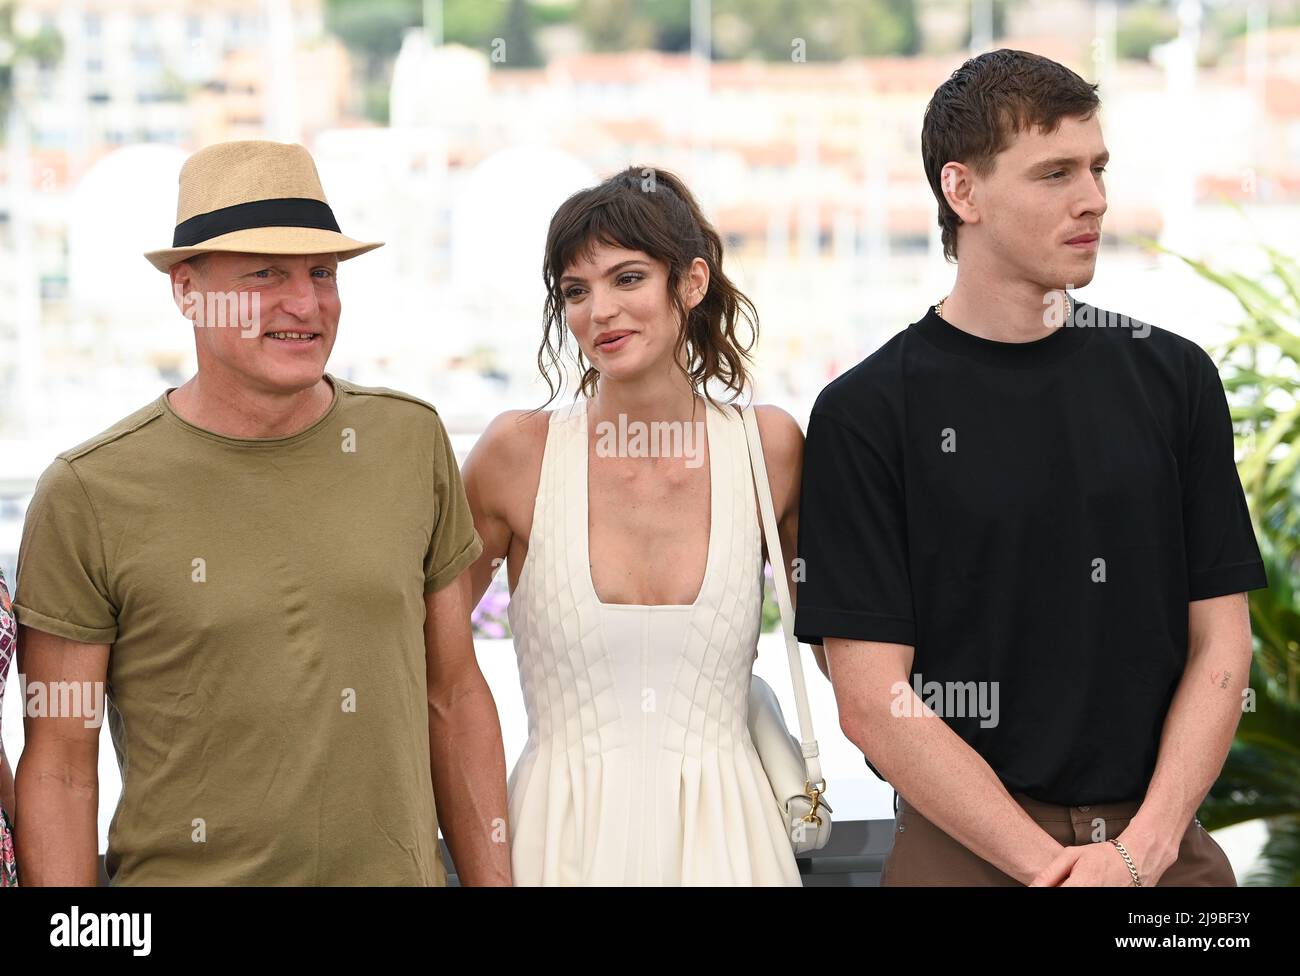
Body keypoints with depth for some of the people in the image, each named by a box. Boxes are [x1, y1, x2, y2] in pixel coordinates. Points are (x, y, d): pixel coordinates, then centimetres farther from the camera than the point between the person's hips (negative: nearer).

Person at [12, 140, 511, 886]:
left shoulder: (413, 442, 2)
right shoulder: (89, 495, -10)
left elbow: (454, 694, 7)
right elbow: (60, 767, -7)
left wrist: (493, 879, 4)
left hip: (402, 871, 3)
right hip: (184, 873, -3)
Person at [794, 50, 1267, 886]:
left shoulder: (1174, 378, 3)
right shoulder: (868, 413, -7)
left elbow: (1220, 642, 2)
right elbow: (874, 700, -10)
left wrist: (1145, 843, -11)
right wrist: (1047, 863, -17)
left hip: (1166, 843, 3)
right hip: (969, 850, -2)